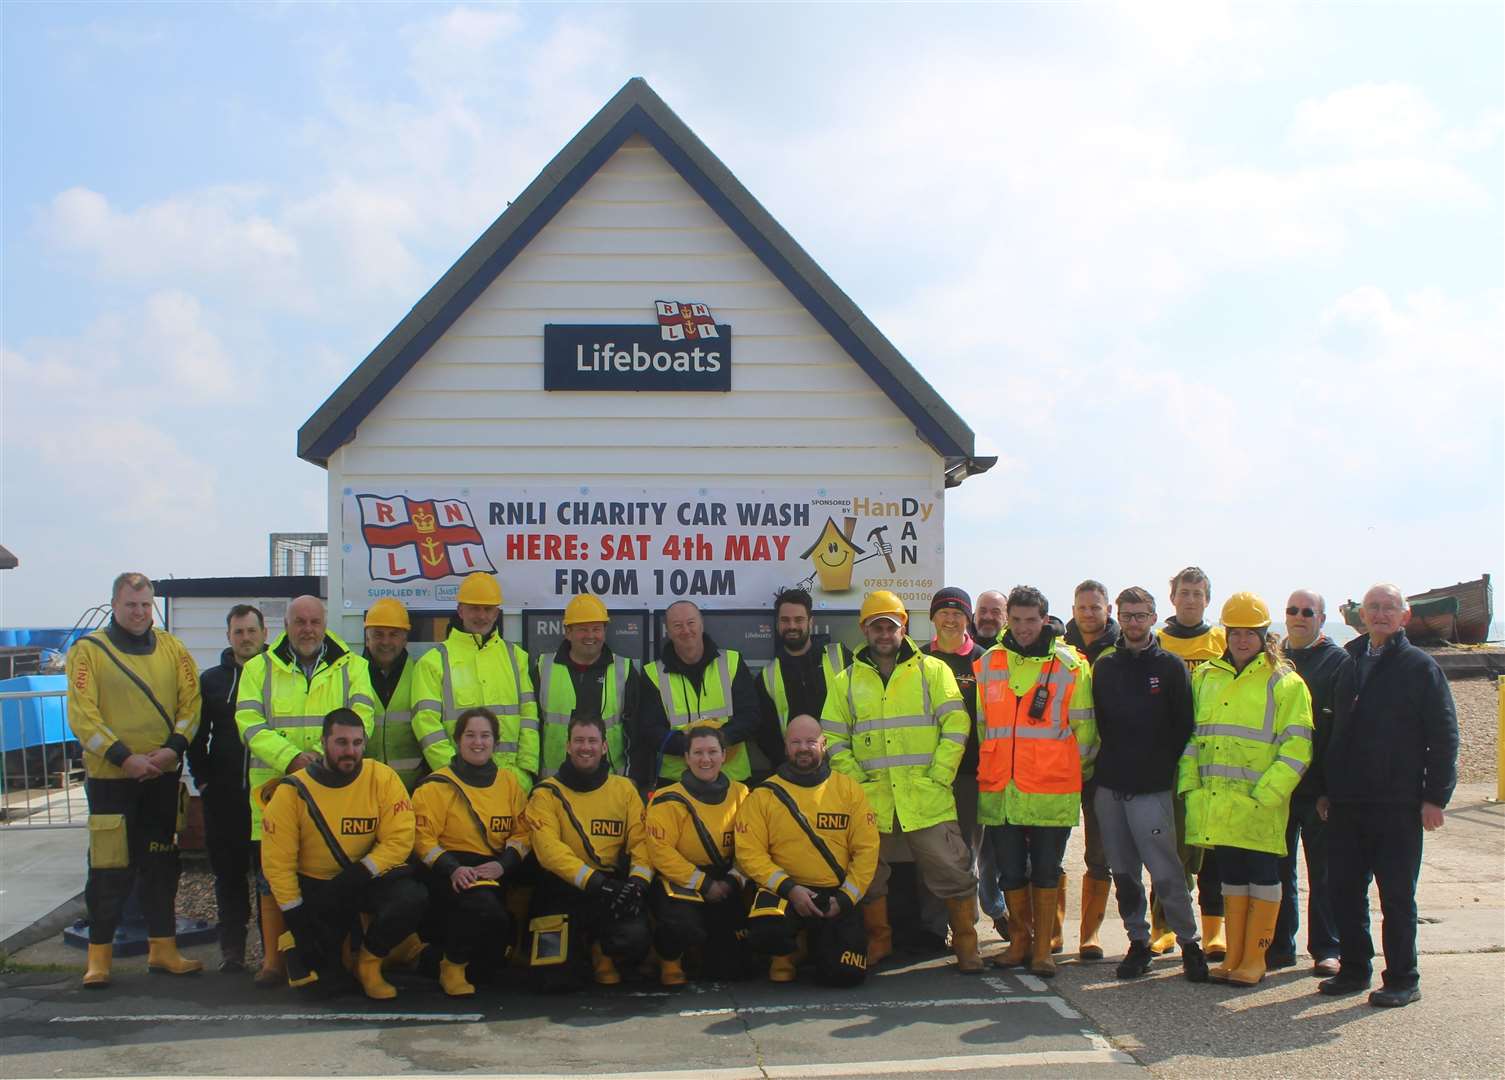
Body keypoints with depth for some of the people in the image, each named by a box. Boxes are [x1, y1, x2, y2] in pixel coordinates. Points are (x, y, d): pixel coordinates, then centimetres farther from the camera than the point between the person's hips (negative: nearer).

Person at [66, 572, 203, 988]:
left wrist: (173, 748, -13)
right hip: (110, 777, -3)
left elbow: (191, 702, 3)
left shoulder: (172, 649, 7)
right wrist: (124, 757, -18)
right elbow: (82, 715, -10)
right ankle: (99, 955, 8)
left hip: (164, 777, 4)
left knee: (162, 865, 11)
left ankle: (163, 949, 19)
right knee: (110, 869, -2)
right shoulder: (88, 651, -3)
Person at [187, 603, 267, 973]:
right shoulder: (211, 679, 12)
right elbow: (197, 735, 14)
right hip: (223, 793, 2)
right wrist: (202, 778, 4)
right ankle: (232, 948, 13)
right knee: (229, 872, 6)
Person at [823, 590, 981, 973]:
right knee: (868, 876, 9)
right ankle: (877, 942, 26)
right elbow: (833, 740, 7)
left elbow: (955, 727, -1)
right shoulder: (847, 681, 11)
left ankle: (965, 944, 12)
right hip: (870, 799, 2)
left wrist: (938, 777, -9)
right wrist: (856, 780, -4)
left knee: (951, 871, -3)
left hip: (927, 798, -2)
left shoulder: (933, 670, 6)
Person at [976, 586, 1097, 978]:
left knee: (1045, 872, 3)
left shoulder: (1070, 664, -1)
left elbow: (1083, 728, 3)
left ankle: (1042, 948, 12)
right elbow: (980, 723, 16)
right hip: (999, 788, 3)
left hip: (1052, 789, -3)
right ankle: (1020, 942, 22)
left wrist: (1073, 771, 4)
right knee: (1010, 872, 8)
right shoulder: (988, 663, 8)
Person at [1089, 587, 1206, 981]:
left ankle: (1189, 942, 6)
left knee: (1166, 872, -7)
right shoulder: (1104, 666, 12)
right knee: (1123, 872, 7)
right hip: (1108, 786, 4)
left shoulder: (1170, 667, 1)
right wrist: (1100, 767, 9)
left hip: (1151, 788, -4)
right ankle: (1138, 941, 18)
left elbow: (1183, 726, 1)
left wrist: (1165, 768, -3)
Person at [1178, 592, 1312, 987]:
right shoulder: (1206, 677, 11)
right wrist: (1189, 784, 3)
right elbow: (1191, 734, 14)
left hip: (1259, 802, -4)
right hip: (1215, 801, 4)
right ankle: (1234, 955, 20)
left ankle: (1254, 958, 13)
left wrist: (1267, 793, -15)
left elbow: (1297, 746, -8)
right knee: (1231, 875, 12)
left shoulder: (1284, 682, -3)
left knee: (1263, 876, 4)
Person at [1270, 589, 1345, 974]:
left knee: (1323, 872, 4)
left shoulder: (1338, 661, -2)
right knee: (1278, 868, 9)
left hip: (1320, 786, -4)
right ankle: (1280, 945, 18)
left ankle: (1326, 948, 13)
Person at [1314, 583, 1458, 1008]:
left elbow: (1443, 736, -5)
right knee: (1344, 890, 9)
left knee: (1397, 895, 1)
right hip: (1347, 804, 6)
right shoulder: (1350, 665, 14)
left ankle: (1402, 980, 10)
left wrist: (1435, 796, -11)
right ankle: (1354, 969, 21)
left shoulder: (1420, 667, -2)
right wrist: (1325, 789, 15)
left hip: (1398, 804, -5)